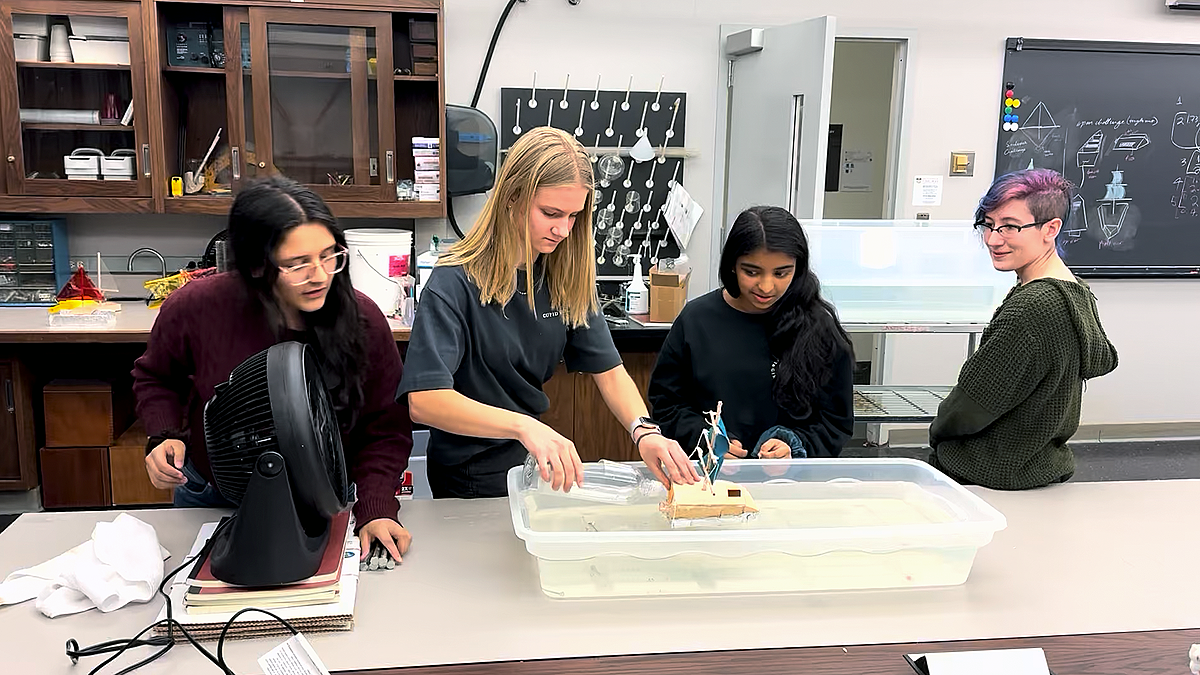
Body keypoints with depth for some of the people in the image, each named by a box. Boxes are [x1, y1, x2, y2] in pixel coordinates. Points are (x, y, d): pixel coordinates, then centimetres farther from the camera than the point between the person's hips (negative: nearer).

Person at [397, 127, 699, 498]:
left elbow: (609, 369, -5)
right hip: (471, 477, -5)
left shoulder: (568, 277, -4)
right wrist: (523, 426, -47)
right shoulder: (455, 282, -23)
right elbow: (424, 401, -33)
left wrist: (644, 431, -24)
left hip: (536, 461, 5)